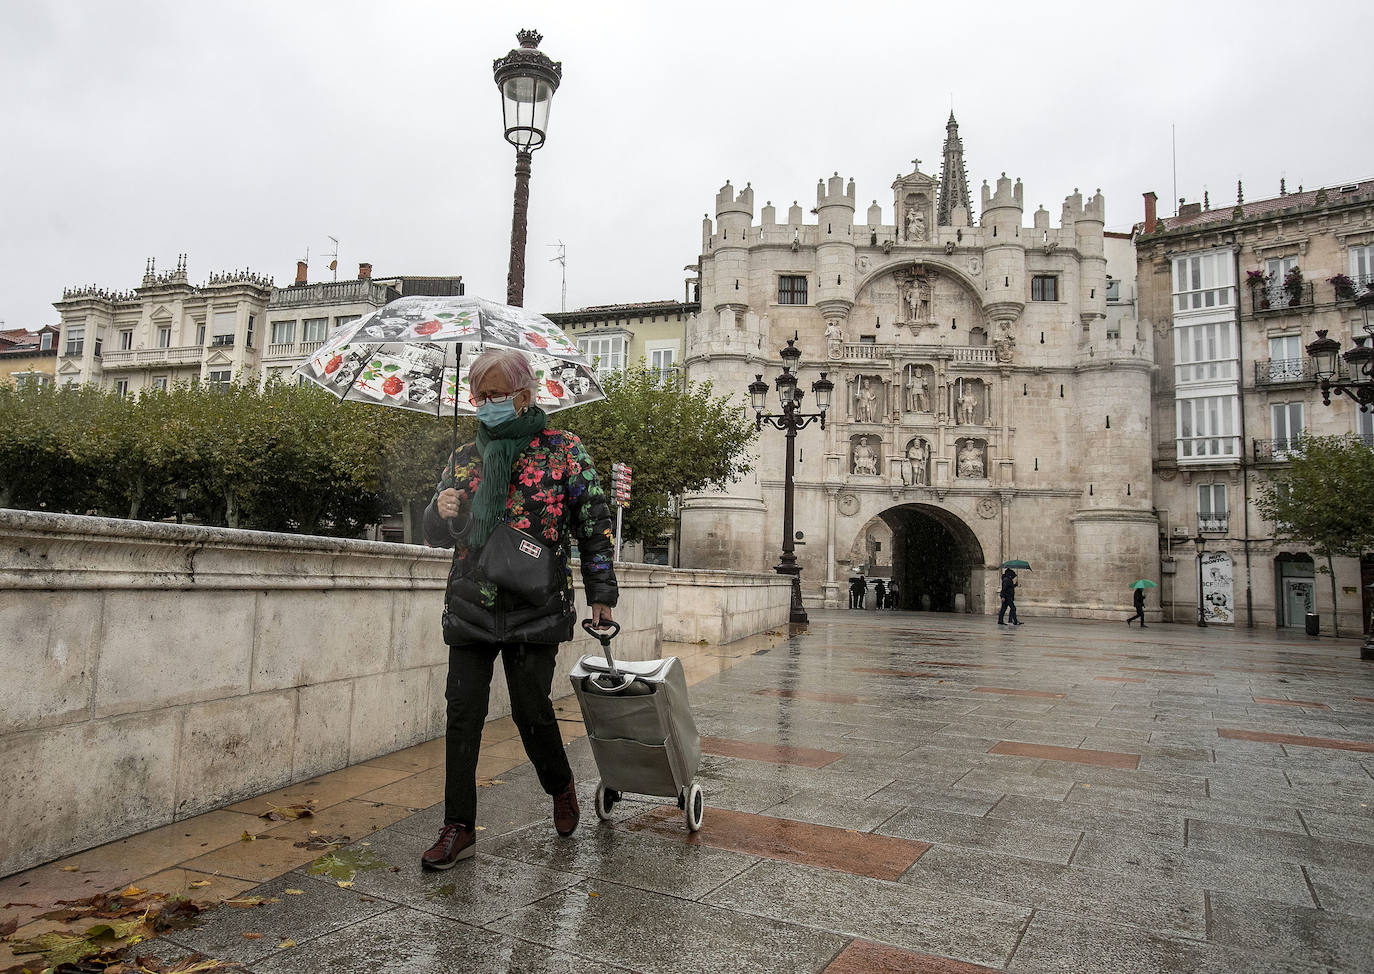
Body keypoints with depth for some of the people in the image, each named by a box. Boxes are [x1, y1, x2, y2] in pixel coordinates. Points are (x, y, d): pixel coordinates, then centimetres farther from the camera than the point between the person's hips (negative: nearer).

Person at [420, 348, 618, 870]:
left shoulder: (562, 449, 0)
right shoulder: (465, 457, 11)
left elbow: (594, 523, 2)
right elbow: (437, 534, 15)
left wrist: (601, 592, 1)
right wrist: (441, 513, -9)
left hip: (536, 607, -3)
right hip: (471, 606, 4)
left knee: (531, 709, 1)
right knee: (463, 712, 1)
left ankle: (561, 786, 31)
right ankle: (459, 827, 13)